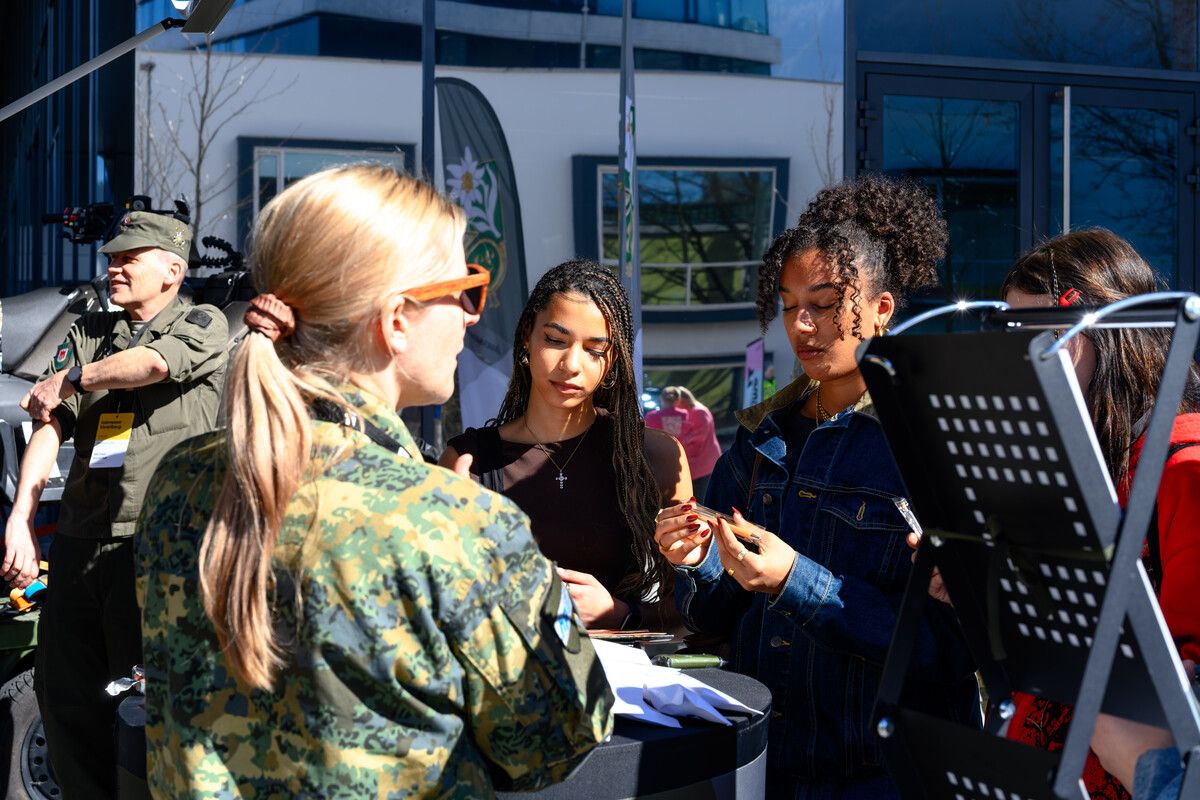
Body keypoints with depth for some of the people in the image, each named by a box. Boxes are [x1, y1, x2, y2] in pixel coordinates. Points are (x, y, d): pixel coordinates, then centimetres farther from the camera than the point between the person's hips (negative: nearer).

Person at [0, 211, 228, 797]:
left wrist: (68, 378, -1)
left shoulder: (203, 326, 4)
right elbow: (49, 426, 5)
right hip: (79, 540, 5)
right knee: (63, 695, 8)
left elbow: (150, 364, -18)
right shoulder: (88, 333, 17)